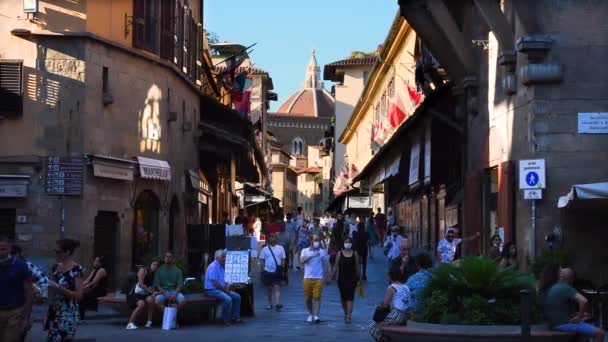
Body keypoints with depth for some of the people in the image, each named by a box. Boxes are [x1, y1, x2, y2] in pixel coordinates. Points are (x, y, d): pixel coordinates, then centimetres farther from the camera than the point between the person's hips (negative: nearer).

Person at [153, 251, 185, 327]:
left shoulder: (177, 271, 9)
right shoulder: (159, 270, 9)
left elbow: (180, 285, 1)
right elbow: (156, 284, 2)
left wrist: (175, 294, -18)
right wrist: (165, 294, -15)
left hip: (174, 291, 0)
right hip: (163, 291, 0)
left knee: (182, 301, -32)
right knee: (157, 301, -34)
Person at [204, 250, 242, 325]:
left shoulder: (221, 267, 15)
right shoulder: (213, 267, -15)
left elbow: (225, 280, 20)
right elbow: (215, 283, -21)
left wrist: (227, 287, -2)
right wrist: (225, 290, -14)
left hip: (222, 289, 10)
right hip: (212, 290, -10)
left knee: (237, 297, 0)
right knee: (228, 299, -30)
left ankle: (235, 317, 4)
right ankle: (225, 319, -15)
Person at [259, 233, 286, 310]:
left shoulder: (280, 248, 3)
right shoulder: (265, 249, 3)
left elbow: (283, 260, 7)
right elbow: (262, 260, 6)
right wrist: (263, 270, 0)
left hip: (277, 272, -1)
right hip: (267, 271, 1)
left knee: (277, 287, -11)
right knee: (269, 288, 10)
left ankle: (277, 304, -19)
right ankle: (270, 304, 21)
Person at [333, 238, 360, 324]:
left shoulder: (355, 254, 2)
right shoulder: (340, 253, 2)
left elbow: (357, 267, 5)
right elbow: (336, 266, 3)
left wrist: (359, 278, 4)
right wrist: (333, 276, -1)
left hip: (352, 278, -1)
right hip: (342, 278, 1)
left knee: (350, 297, -9)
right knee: (343, 296, 9)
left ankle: (349, 316, -14)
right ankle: (345, 313, 27)